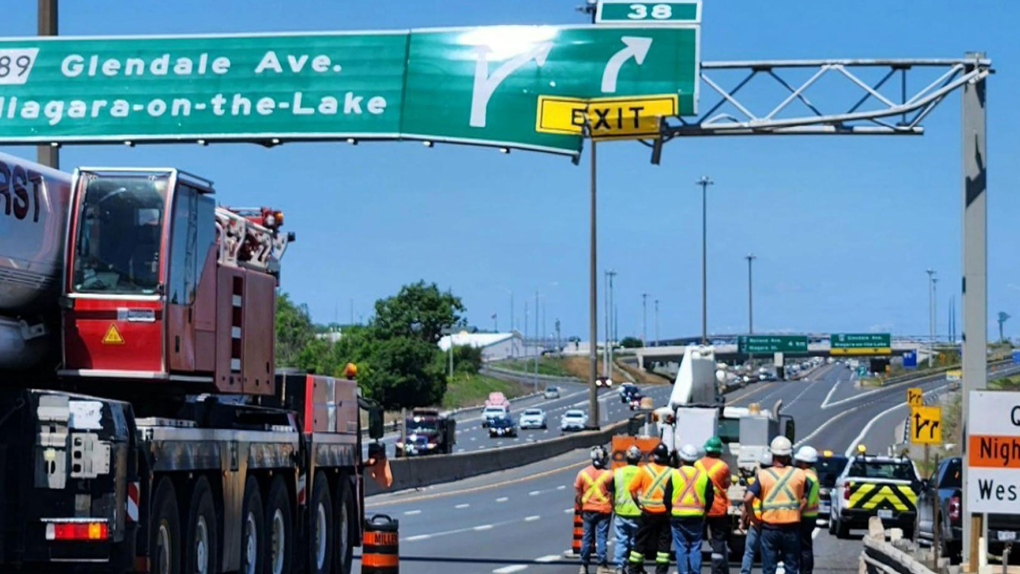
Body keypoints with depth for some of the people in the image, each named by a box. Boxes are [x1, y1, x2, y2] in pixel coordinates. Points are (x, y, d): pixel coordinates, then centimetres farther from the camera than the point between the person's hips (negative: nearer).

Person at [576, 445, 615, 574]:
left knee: (587, 538, 10)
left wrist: (580, 509, 13)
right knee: (601, 538, 1)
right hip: (604, 510, -2)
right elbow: (612, 495, -8)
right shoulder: (609, 474, -11)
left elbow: (578, 494, 2)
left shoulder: (583, 473, -3)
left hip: (588, 510, 3)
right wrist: (614, 509, 5)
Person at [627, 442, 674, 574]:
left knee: (641, 540, 9)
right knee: (664, 542, 8)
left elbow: (632, 488, -2)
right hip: (665, 513, -1)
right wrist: (670, 506, 5)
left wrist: (639, 503, 8)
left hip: (648, 513, 1)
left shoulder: (645, 469, -3)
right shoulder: (671, 472, -5)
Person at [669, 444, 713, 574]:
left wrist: (670, 512, 15)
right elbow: (709, 497, 6)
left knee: (681, 548, 2)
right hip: (697, 517, 2)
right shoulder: (703, 476, 4)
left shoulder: (675, 475, -2)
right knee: (695, 547, 6)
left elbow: (667, 497, 1)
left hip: (678, 516, -2)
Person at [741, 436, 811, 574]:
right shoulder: (799, 474, 0)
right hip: (791, 528, 1)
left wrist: (746, 512, 4)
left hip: (769, 527, -1)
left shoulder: (763, 475, -5)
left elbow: (748, 499, -12)